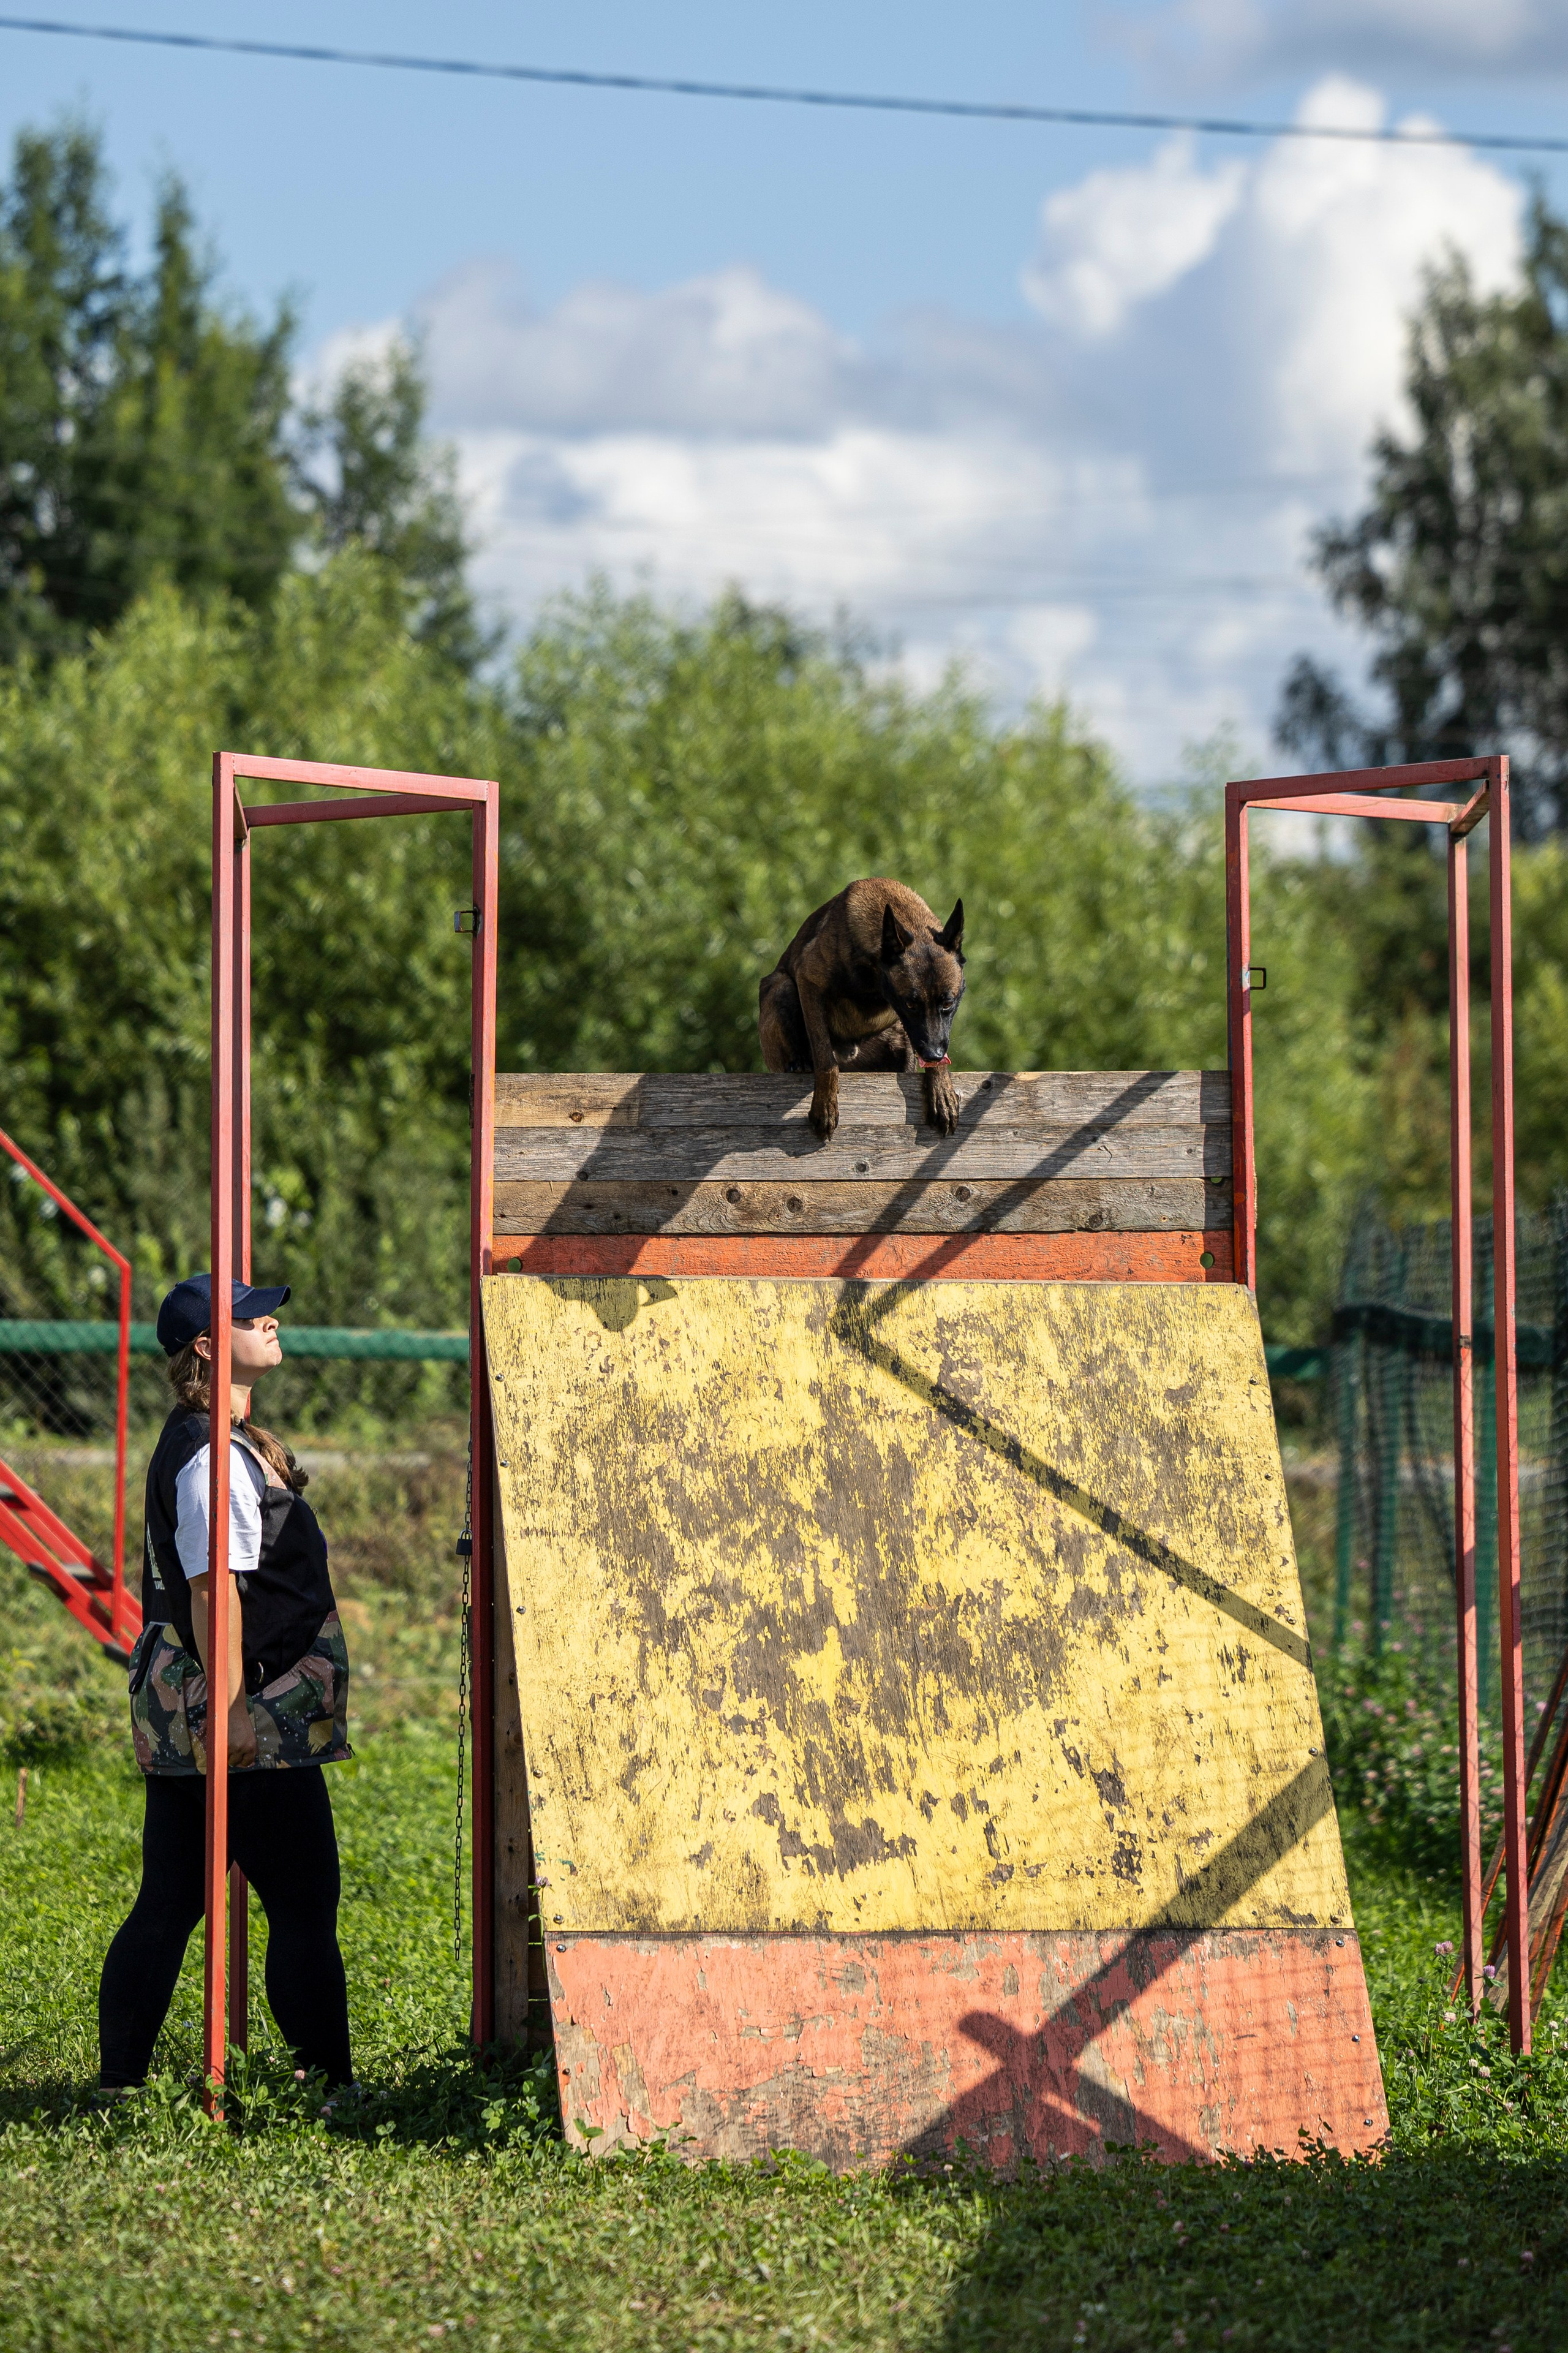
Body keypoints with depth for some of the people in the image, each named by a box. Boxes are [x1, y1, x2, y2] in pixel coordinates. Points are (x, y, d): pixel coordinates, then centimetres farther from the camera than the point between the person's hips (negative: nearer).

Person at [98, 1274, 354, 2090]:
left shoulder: (196, 1443, 17)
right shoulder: (215, 1456, -15)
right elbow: (212, 1587, -21)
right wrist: (232, 1706, -23)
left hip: (184, 1718, 10)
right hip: (257, 1729, -10)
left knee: (168, 1905, 10)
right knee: (304, 1906, -3)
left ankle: (118, 2081, 10)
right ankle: (329, 2084, 1)